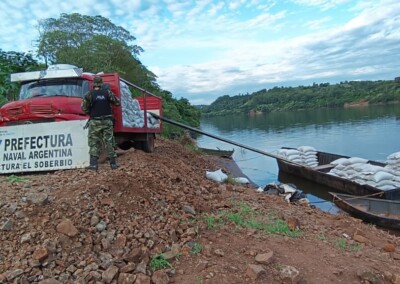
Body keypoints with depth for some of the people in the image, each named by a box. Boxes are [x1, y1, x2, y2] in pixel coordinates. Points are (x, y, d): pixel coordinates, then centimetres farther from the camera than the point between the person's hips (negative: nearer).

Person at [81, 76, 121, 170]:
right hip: (107, 121, 1)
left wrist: (90, 113, 12)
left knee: (94, 143, 5)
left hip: (94, 122, -1)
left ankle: (93, 163, -1)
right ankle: (113, 163, 8)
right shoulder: (107, 92, -2)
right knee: (109, 142, 7)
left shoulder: (89, 94, -5)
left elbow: (84, 108, -6)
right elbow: (117, 103, 3)